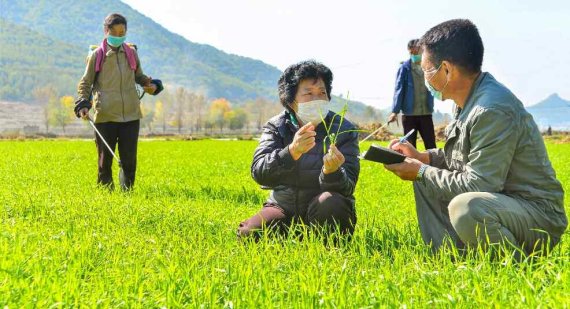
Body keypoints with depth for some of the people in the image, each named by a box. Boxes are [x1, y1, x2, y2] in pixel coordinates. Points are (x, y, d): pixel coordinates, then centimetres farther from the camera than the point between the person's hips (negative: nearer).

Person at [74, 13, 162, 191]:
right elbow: (85, 83, 7)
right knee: (105, 158, 6)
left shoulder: (131, 54, 9)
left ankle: (127, 190, 19)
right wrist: (83, 105, -8)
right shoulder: (97, 55, 1)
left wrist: (152, 85, 4)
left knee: (129, 157, 4)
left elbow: (139, 76, 24)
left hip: (130, 115, 2)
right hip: (105, 116, -2)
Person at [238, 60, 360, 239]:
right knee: (248, 234, -24)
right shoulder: (275, 127, -3)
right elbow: (258, 173, -21)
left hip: (321, 213, -2)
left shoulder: (344, 130, -7)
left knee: (331, 204, -34)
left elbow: (347, 188, -17)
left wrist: (331, 172, -41)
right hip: (283, 207, 2)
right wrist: (291, 152, -40)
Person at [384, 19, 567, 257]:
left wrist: (421, 172, -13)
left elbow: (478, 185, -26)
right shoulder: (468, 102, 6)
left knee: (465, 208, -37)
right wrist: (422, 157, 5)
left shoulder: (493, 110, -25)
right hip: (498, 200, 10)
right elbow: (462, 156, 20)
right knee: (426, 180, 11)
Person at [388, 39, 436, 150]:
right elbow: (399, 89, -7)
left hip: (426, 113, 3)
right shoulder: (405, 67, -3)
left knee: (431, 146, 4)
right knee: (410, 146, 7)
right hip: (409, 114, -2)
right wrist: (395, 111, -14)